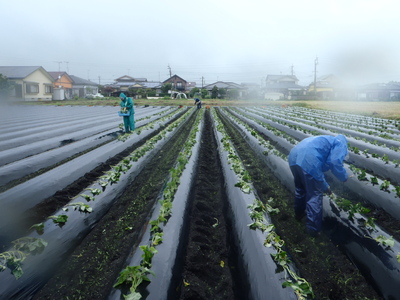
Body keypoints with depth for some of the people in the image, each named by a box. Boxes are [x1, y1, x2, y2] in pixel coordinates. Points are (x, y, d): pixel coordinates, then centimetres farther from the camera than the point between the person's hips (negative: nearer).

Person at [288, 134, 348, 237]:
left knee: (300, 188, 31)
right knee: (315, 195, 8)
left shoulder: (325, 141, 40)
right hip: (308, 161, -9)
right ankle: (313, 229, 20)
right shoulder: (341, 144, 15)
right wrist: (344, 177, 13)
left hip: (294, 157, 9)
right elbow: (335, 162, -5)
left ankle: (299, 212, 53)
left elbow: (320, 166, 44)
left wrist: (325, 186, 49)